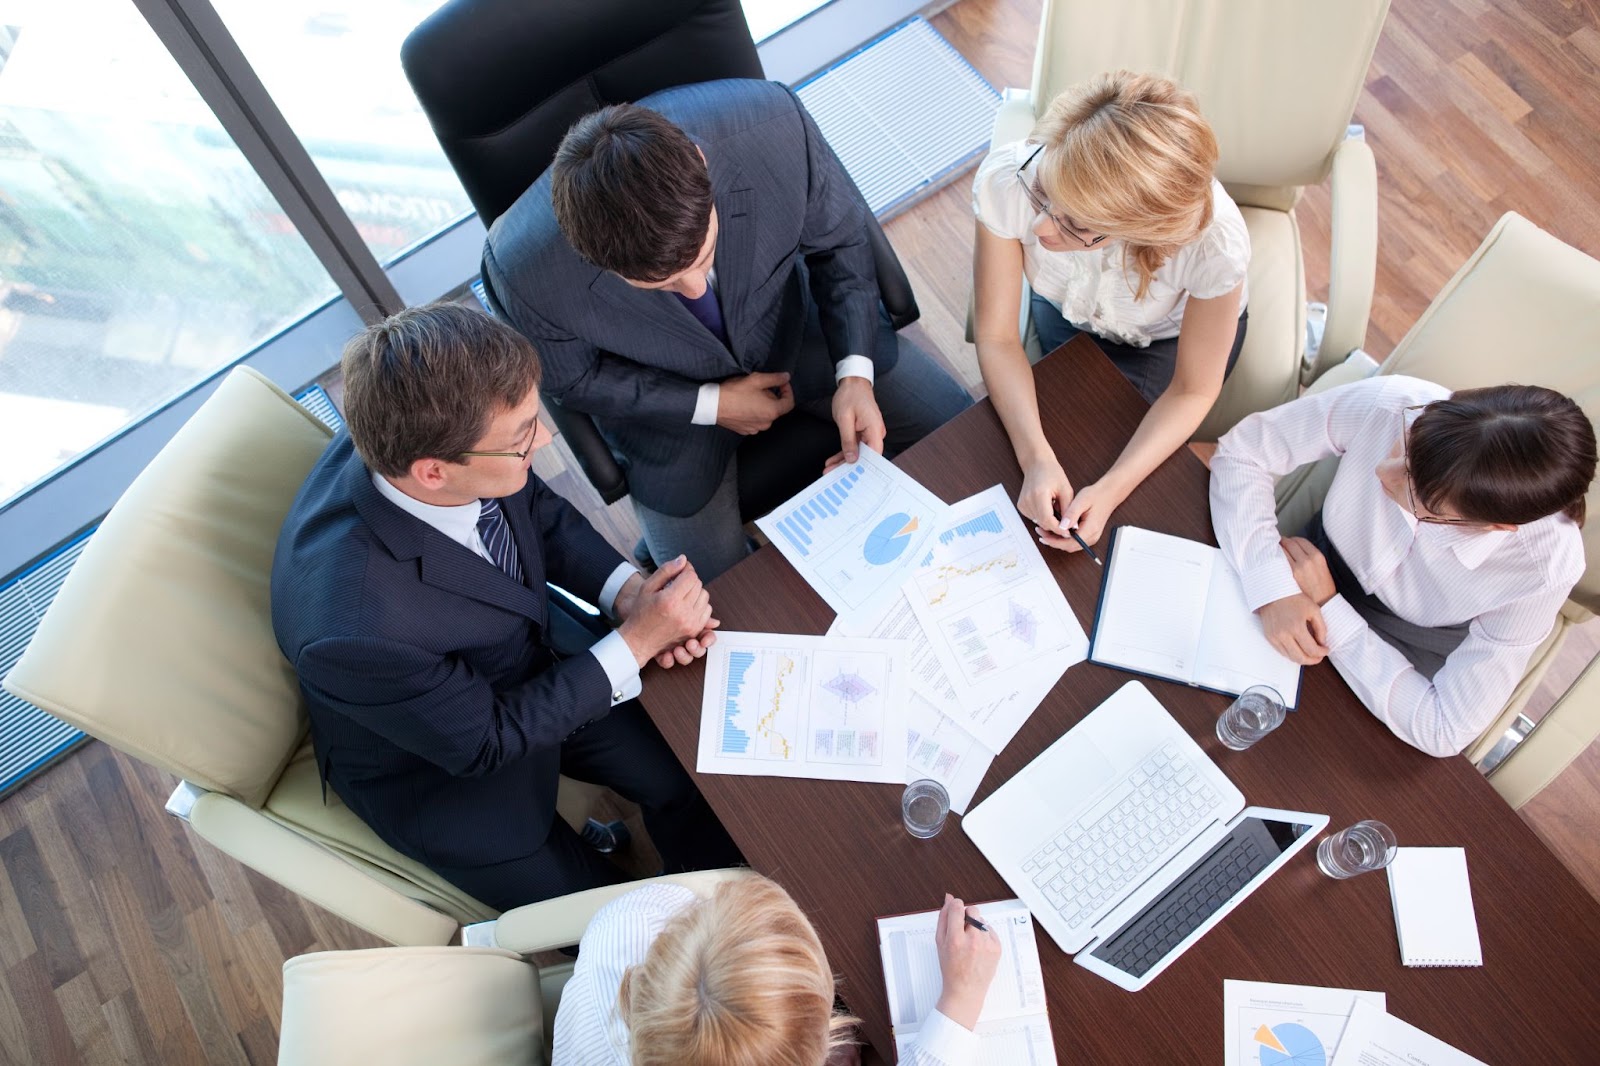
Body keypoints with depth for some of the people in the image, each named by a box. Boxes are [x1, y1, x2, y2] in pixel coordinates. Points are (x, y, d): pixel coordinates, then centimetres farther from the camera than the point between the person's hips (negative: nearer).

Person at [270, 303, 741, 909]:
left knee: (687, 775, 6)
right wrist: (636, 642, -24)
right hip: (444, 772, -5)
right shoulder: (356, 630, -42)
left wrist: (629, 592, -19)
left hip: (536, 667, 5)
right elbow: (484, 742, -25)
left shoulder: (412, 437, -25)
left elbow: (539, 512, -4)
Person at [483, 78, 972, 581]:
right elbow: (574, 379, -13)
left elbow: (839, 239, -13)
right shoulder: (522, 270, -36)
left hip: (794, 321, 3)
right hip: (672, 400, -2)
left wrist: (855, 374, -24)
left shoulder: (775, 126, -34)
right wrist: (711, 405, -19)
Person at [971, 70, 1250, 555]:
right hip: (1066, 314, 2)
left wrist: (1112, 490, -38)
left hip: (1169, 337, -1)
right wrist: (1037, 457, -40)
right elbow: (997, 337, -26)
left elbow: (1192, 390, -24)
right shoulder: (1006, 180, -40)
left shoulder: (1213, 242, -42)